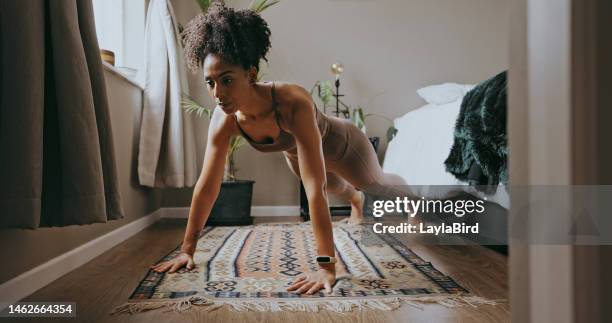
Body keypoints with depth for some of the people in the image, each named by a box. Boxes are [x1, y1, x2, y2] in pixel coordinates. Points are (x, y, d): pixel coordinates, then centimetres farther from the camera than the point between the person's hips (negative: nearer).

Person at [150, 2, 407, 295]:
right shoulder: (223, 118, -33)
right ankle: (357, 201, 74)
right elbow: (206, 186, -25)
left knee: (377, 186, 25)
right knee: (334, 187, 37)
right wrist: (187, 249, -22)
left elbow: (315, 189, -52)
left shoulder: (293, 103, -49)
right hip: (294, 153, 5)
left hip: (341, 144, -5)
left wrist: (326, 267, -53)